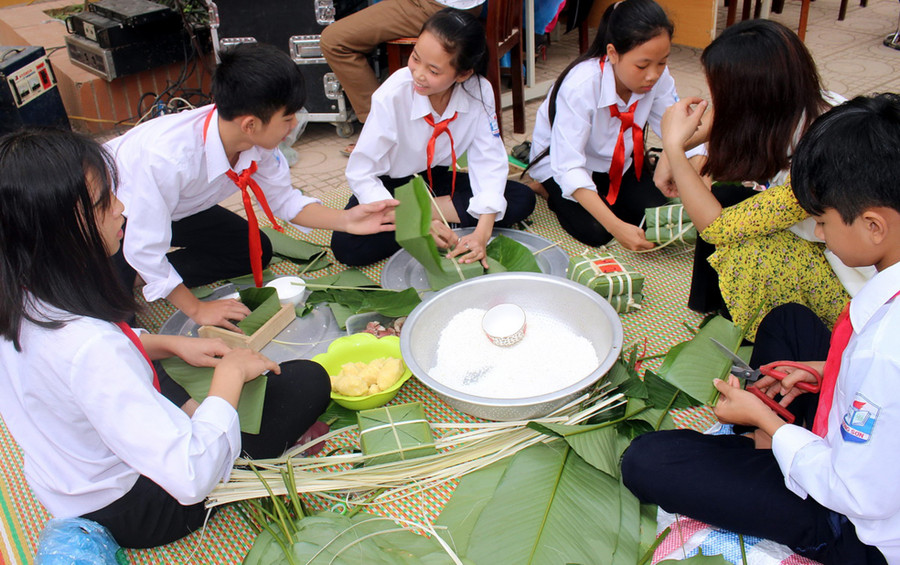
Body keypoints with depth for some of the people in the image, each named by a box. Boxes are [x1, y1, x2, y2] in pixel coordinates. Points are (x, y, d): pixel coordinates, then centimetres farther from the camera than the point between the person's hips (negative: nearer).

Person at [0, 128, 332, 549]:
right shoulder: (87, 346, -38)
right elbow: (191, 478, -39)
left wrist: (171, 344, -2)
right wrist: (230, 373, -25)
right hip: (127, 512, -8)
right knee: (307, 381, -10)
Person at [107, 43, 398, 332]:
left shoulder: (258, 140, -24)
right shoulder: (169, 157, -43)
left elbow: (283, 198, -8)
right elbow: (144, 249, -33)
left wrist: (345, 220, -24)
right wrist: (197, 309, -25)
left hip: (176, 208, 6)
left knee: (256, 252, -4)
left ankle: (156, 279, 6)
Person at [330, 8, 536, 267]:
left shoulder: (479, 91, -21)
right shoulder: (392, 96, -29)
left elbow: (489, 160, -17)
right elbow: (360, 174, -27)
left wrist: (483, 231, -33)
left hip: (436, 179, 3)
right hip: (389, 186, -3)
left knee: (523, 199, -14)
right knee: (346, 246, -30)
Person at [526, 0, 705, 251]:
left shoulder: (658, 77, -20)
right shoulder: (581, 85, -35)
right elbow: (568, 167, -37)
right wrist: (617, 227, -45)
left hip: (616, 162, 5)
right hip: (560, 162, -4)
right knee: (595, 232, -23)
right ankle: (549, 190, 4)